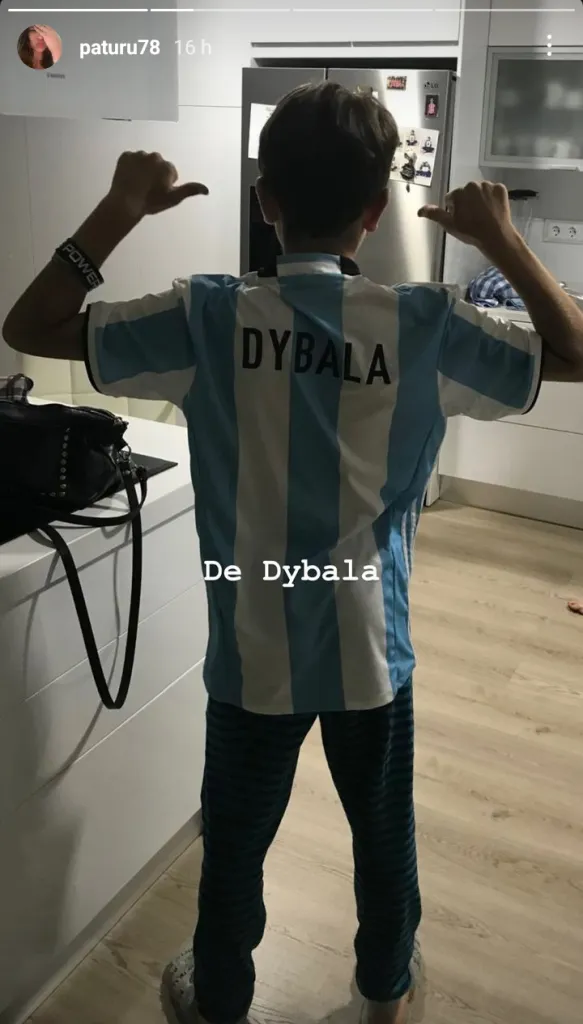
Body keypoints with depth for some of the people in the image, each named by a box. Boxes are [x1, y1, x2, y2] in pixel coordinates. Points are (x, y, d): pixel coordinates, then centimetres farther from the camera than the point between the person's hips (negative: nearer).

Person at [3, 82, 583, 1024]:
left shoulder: (208, 317, -16)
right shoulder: (425, 326, -15)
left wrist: (119, 211, -5)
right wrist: (501, 240, -1)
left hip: (253, 655, 0)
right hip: (372, 652, 1)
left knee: (235, 844, 22)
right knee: (384, 832, 25)